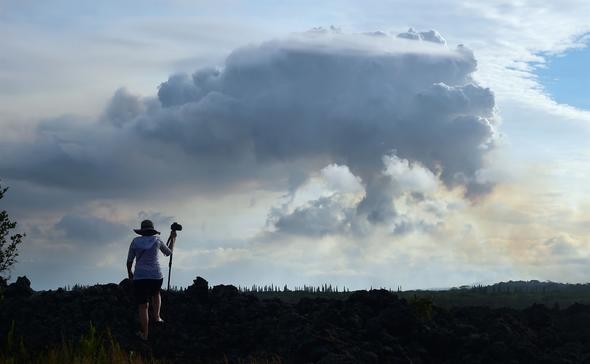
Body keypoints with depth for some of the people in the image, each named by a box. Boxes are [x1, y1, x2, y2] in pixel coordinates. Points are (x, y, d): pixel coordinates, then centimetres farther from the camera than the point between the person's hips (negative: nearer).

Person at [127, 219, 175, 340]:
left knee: (143, 306, 8)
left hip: (140, 277, -1)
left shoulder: (135, 241, 1)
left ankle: (145, 334, 12)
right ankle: (156, 316, 18)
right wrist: (172, 238, 33)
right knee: (156, 293, 34)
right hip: (156, 276, 1)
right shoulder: (157, 240, 2)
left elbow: (129, 261, 7)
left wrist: (129, 272, 26)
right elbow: (168, 252, 19)